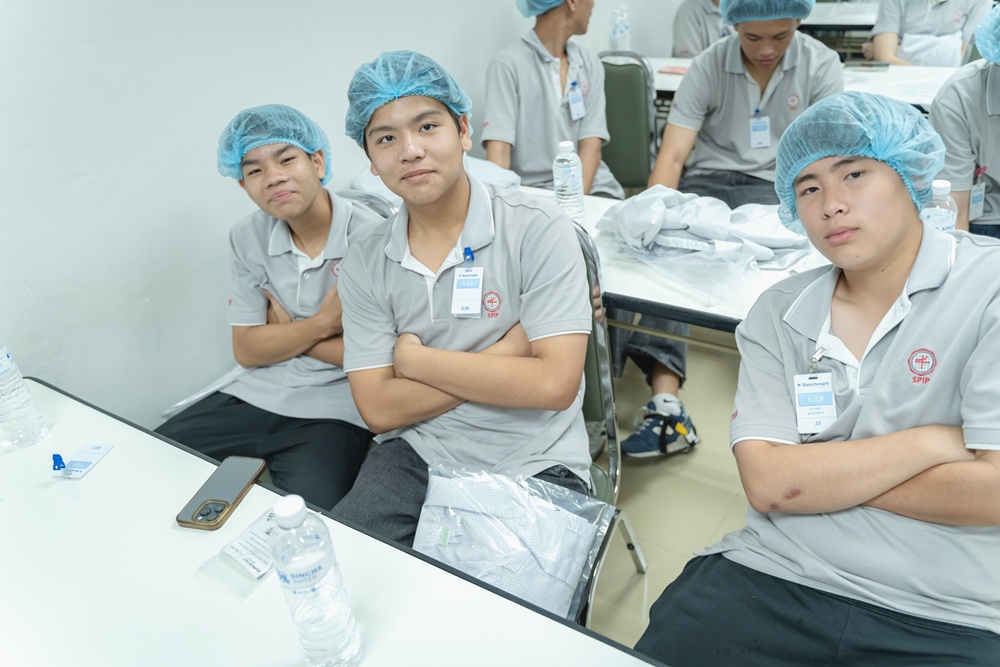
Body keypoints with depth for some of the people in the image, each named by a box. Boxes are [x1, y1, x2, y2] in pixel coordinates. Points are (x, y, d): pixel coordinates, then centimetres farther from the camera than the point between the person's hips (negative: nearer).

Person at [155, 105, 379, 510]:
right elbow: (247, 350, 4)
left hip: (334, 411, -5)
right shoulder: (248, 238, 5)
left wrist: (286, 334, -6)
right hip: (255, 397, 6)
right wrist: (321, 324, -13)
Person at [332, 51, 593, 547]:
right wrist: (506, 355, -12)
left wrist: (415, 358, -10)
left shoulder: (537, 230, -10)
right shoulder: (364, 265, 1)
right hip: (417, 456, 3)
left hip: (534, 468, -2)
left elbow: (553, 384, -18)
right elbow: (379, 409, -5)